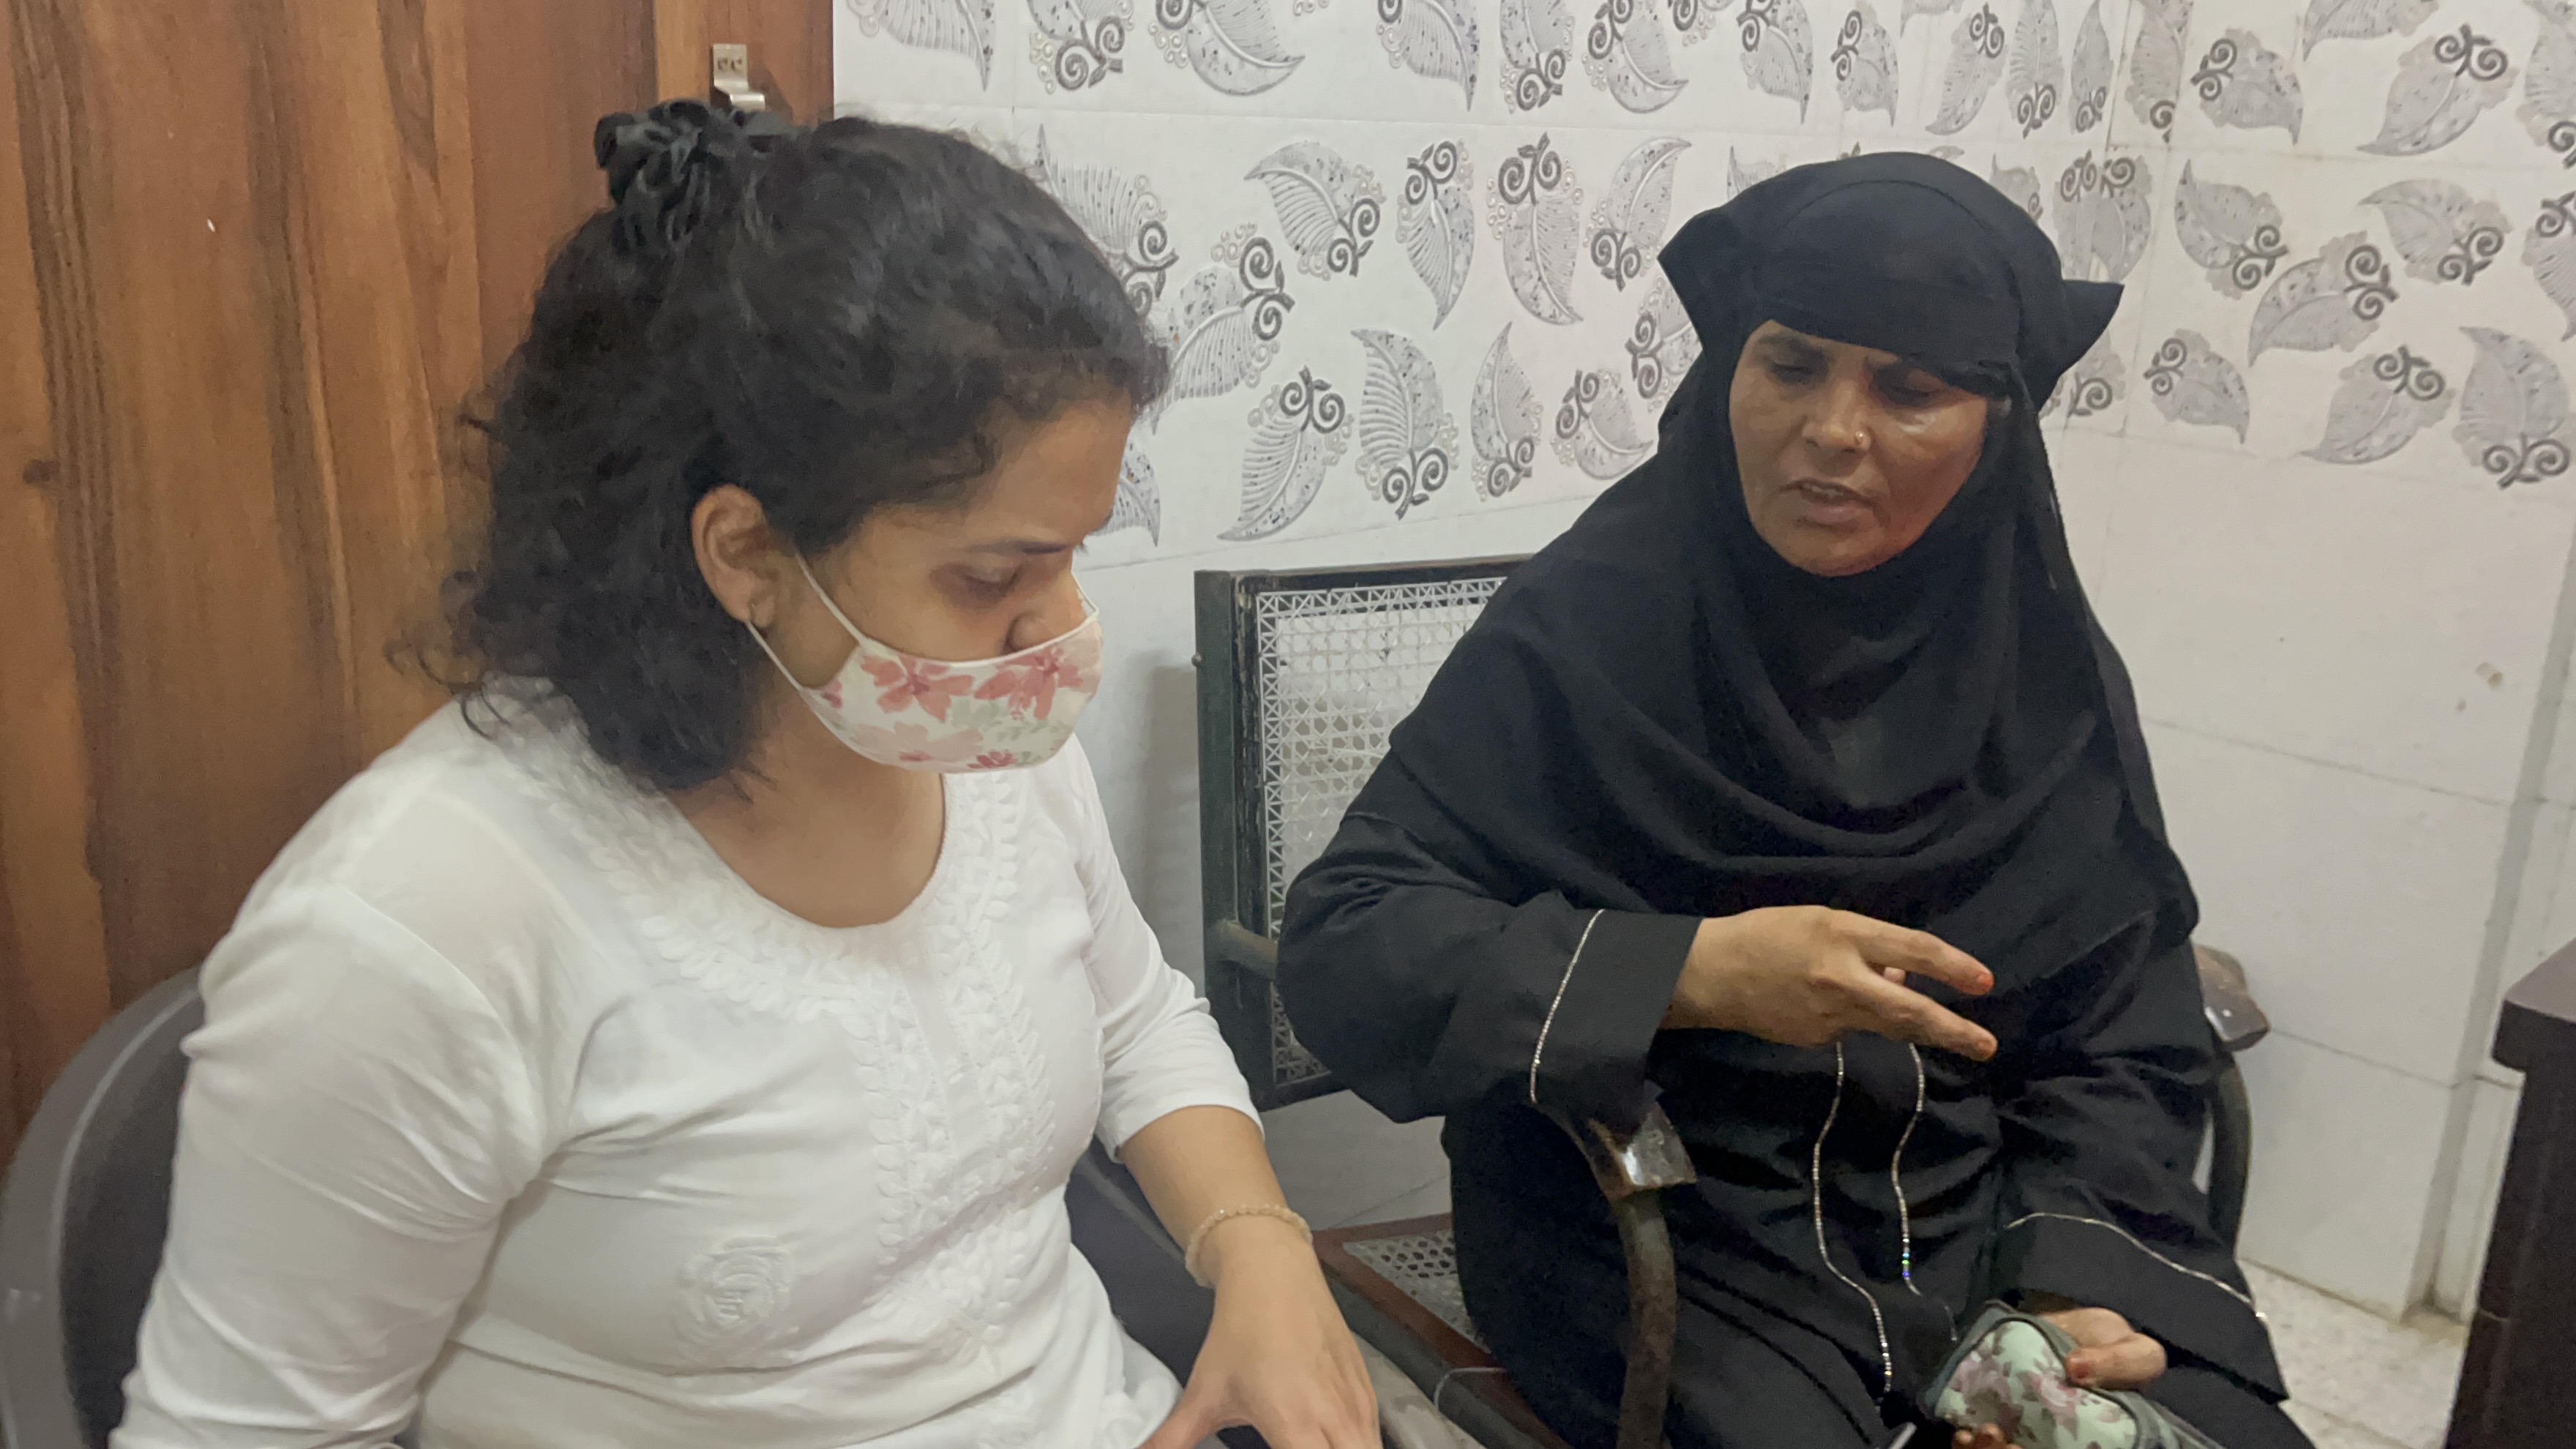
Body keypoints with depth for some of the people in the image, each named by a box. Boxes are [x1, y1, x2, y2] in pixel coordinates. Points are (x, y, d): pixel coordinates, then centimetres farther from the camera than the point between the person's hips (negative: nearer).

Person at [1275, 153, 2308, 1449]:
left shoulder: (2047, 664, 0)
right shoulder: (1587, 625, -13)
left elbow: (2124, 1035, 4)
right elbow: (1343, 947, -18)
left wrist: (2075, 1282, -12)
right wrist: (1693, 971, -27)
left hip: (1987, 1205, 4)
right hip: (1661, 1227, -3)